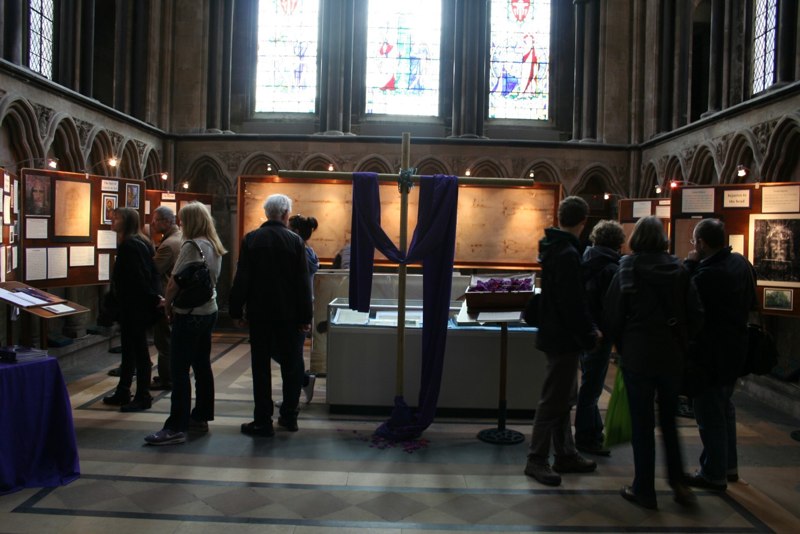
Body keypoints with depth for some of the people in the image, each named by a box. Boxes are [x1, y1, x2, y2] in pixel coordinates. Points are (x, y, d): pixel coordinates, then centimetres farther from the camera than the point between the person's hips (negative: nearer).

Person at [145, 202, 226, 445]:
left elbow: (175, 281, -17)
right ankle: (200, 417, 23)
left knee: (179, 370, -5)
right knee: (202, 365, 15)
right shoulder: (215, 247, 10)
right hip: (209, 310, 9)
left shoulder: (192, 246, -16)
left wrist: (167, 304, 1)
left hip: (190, 314, -9)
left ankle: (176, 427, -3)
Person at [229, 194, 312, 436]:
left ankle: (263, 421, 9)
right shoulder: (295, 240, -6)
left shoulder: (250, 239, -3)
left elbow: (241, 279, -3)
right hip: (288, 314, 0)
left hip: (259, 312, 1)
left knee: (261, 366, 6)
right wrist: (305, 317, -1)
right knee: (291, 366, 12)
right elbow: (303, 282, -6)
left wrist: (237, 311, 5)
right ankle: (289, 416, 19)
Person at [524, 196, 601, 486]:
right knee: (553, 400, 0)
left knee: (563, 398, 18)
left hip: (556, 334, 10)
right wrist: (589, 333, -12)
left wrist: (586, 329, 15)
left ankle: (566, 454, 29)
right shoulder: (568, 254, -20)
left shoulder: (553, 248, 10)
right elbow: (574, 302, -23)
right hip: (564, 338, -10)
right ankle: (537, 459, 10)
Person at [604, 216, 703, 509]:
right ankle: (679, 483, 21)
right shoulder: (679, 270, 1)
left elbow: (612, 316, -7)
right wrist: (680, 343, 13)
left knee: (641, 423, 5)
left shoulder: (627, 272, -8)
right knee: (669, 419, 19)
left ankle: (644, 490, 14)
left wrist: (622, 347, 8)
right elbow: (696, 314, 2)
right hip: (672, 356, 4)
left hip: (638, 356, -3)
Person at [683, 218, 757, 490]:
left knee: (710, 414, 4)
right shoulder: (741, 263, 2)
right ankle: (729, 465, 35)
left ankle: (714, 474, 15)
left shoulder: (708, 274, -28)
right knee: (725, 407, 22)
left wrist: (689, 264, -13)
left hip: (711, 355, -9)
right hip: (736, 348, 9)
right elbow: (752, 303, 12)